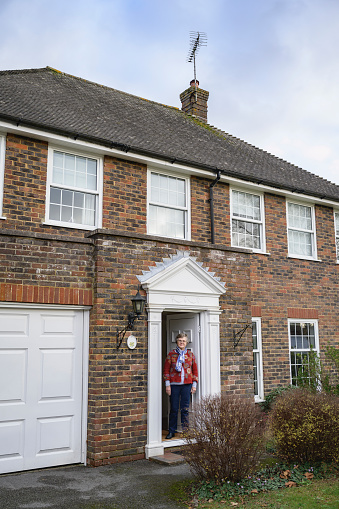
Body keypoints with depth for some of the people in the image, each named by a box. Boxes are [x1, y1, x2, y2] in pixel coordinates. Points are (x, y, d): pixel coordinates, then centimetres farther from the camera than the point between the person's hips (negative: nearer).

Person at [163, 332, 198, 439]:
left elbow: (195, 370, 11)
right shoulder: (171, 354, 4)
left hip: (187, 385, 1)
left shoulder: (190, 354, 9)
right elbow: (166, 370, 3)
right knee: (174, 409, 3)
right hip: (174, 385, -1)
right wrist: (167, 384, -3)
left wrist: (194, 384, 5)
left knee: (185, 409, 4)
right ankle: (171, 431, 14)